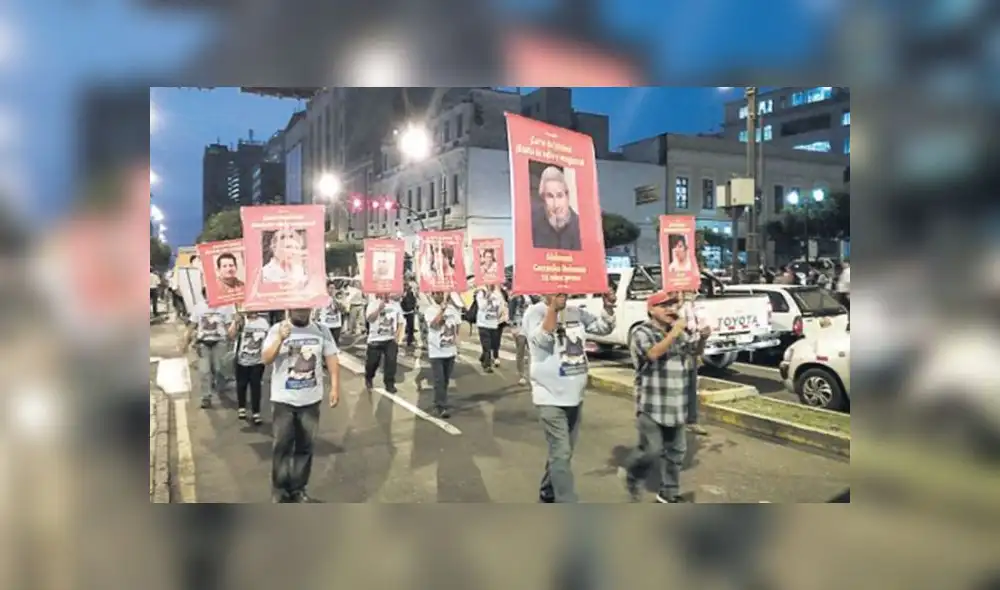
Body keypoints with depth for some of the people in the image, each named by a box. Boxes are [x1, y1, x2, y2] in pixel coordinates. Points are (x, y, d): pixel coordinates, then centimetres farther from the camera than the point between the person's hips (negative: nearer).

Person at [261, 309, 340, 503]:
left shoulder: (321, 331, 0)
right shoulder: (277, 330, -7)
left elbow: (331, 358, 3)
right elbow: (266, 359, -16)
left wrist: (335, 387, -3)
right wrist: (280, 339, -31)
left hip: (311, 400, 2)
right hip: (283, 400, -2)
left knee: (305, 447, 11)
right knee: (282, 446, 4)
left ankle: (298, 489, 25)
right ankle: (279, 491, 19)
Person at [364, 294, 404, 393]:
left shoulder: (396, 305, 3)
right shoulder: (373, 304, -6)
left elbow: (400, 322, 7)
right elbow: (369, 318, -23)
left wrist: (397, 335, -5)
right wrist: (380, 308, -31)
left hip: (391, 339, 2)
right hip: (375, 339, -1)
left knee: (391, 361, -7)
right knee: (372, 362, 8)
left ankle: (389, 384, 7)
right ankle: (368, 379, 37)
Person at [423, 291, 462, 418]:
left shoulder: (452, 308, 5)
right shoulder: (429, 310, -9)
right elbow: (435, 324, -27)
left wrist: (456, 342, 7)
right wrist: (442, 308, -26)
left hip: (450, 350, 5)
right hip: (436, 351, -5)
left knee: (446, 380, 13)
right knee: (439, 380, -6)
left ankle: (439, 403, 28)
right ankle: (441, 407, -3)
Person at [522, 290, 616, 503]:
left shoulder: (576, 313, 8)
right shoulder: (535, 312, -9)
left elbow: (603, 328, 10)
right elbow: (542, 340, -24)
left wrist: (608, 306, -7)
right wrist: (553, 308, -27)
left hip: (574, 396, 7)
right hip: (551, 398, -7)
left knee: (563, 452, 19)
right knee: (561, 454, -6)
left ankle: (548, 493, 37)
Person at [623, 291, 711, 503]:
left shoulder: (678, 332, 13)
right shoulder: (642, 333, -9)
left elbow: (694, 351, 19)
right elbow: (653, 353, -26)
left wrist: (702, 338, -2)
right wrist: (674, 333, -29)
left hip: (676, 406, 7)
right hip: (651, 406, -7)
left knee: (676, 450, 12)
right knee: (652, 450, -8)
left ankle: (668, 493, 27)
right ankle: (633, 478, 21)